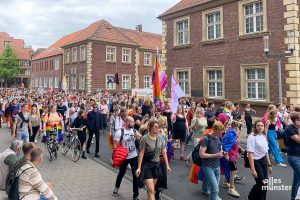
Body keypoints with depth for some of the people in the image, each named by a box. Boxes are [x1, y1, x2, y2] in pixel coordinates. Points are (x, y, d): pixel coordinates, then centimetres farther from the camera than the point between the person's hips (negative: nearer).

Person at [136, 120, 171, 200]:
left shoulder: (160, 139, 3)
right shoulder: (145, 138, -13)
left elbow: (164, 153, 8)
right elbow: (141, 154, -12)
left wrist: (167, 165, 8)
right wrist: (139, 168, -12)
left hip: (156, 165, 5)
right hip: (147, 165, -5)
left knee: (152, 189, 16)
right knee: (151, 190, -9)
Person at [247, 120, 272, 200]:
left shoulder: (264, 137, 8)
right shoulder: (252, 137, -16)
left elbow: (266, 152, 16)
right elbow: (250, 154, -20)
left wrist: (269, 165, 16)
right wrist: (252, 169, -23)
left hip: (264, 161, 7)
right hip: (256, 162, -7)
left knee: (262, 183, 10)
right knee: (262, 184, -3)